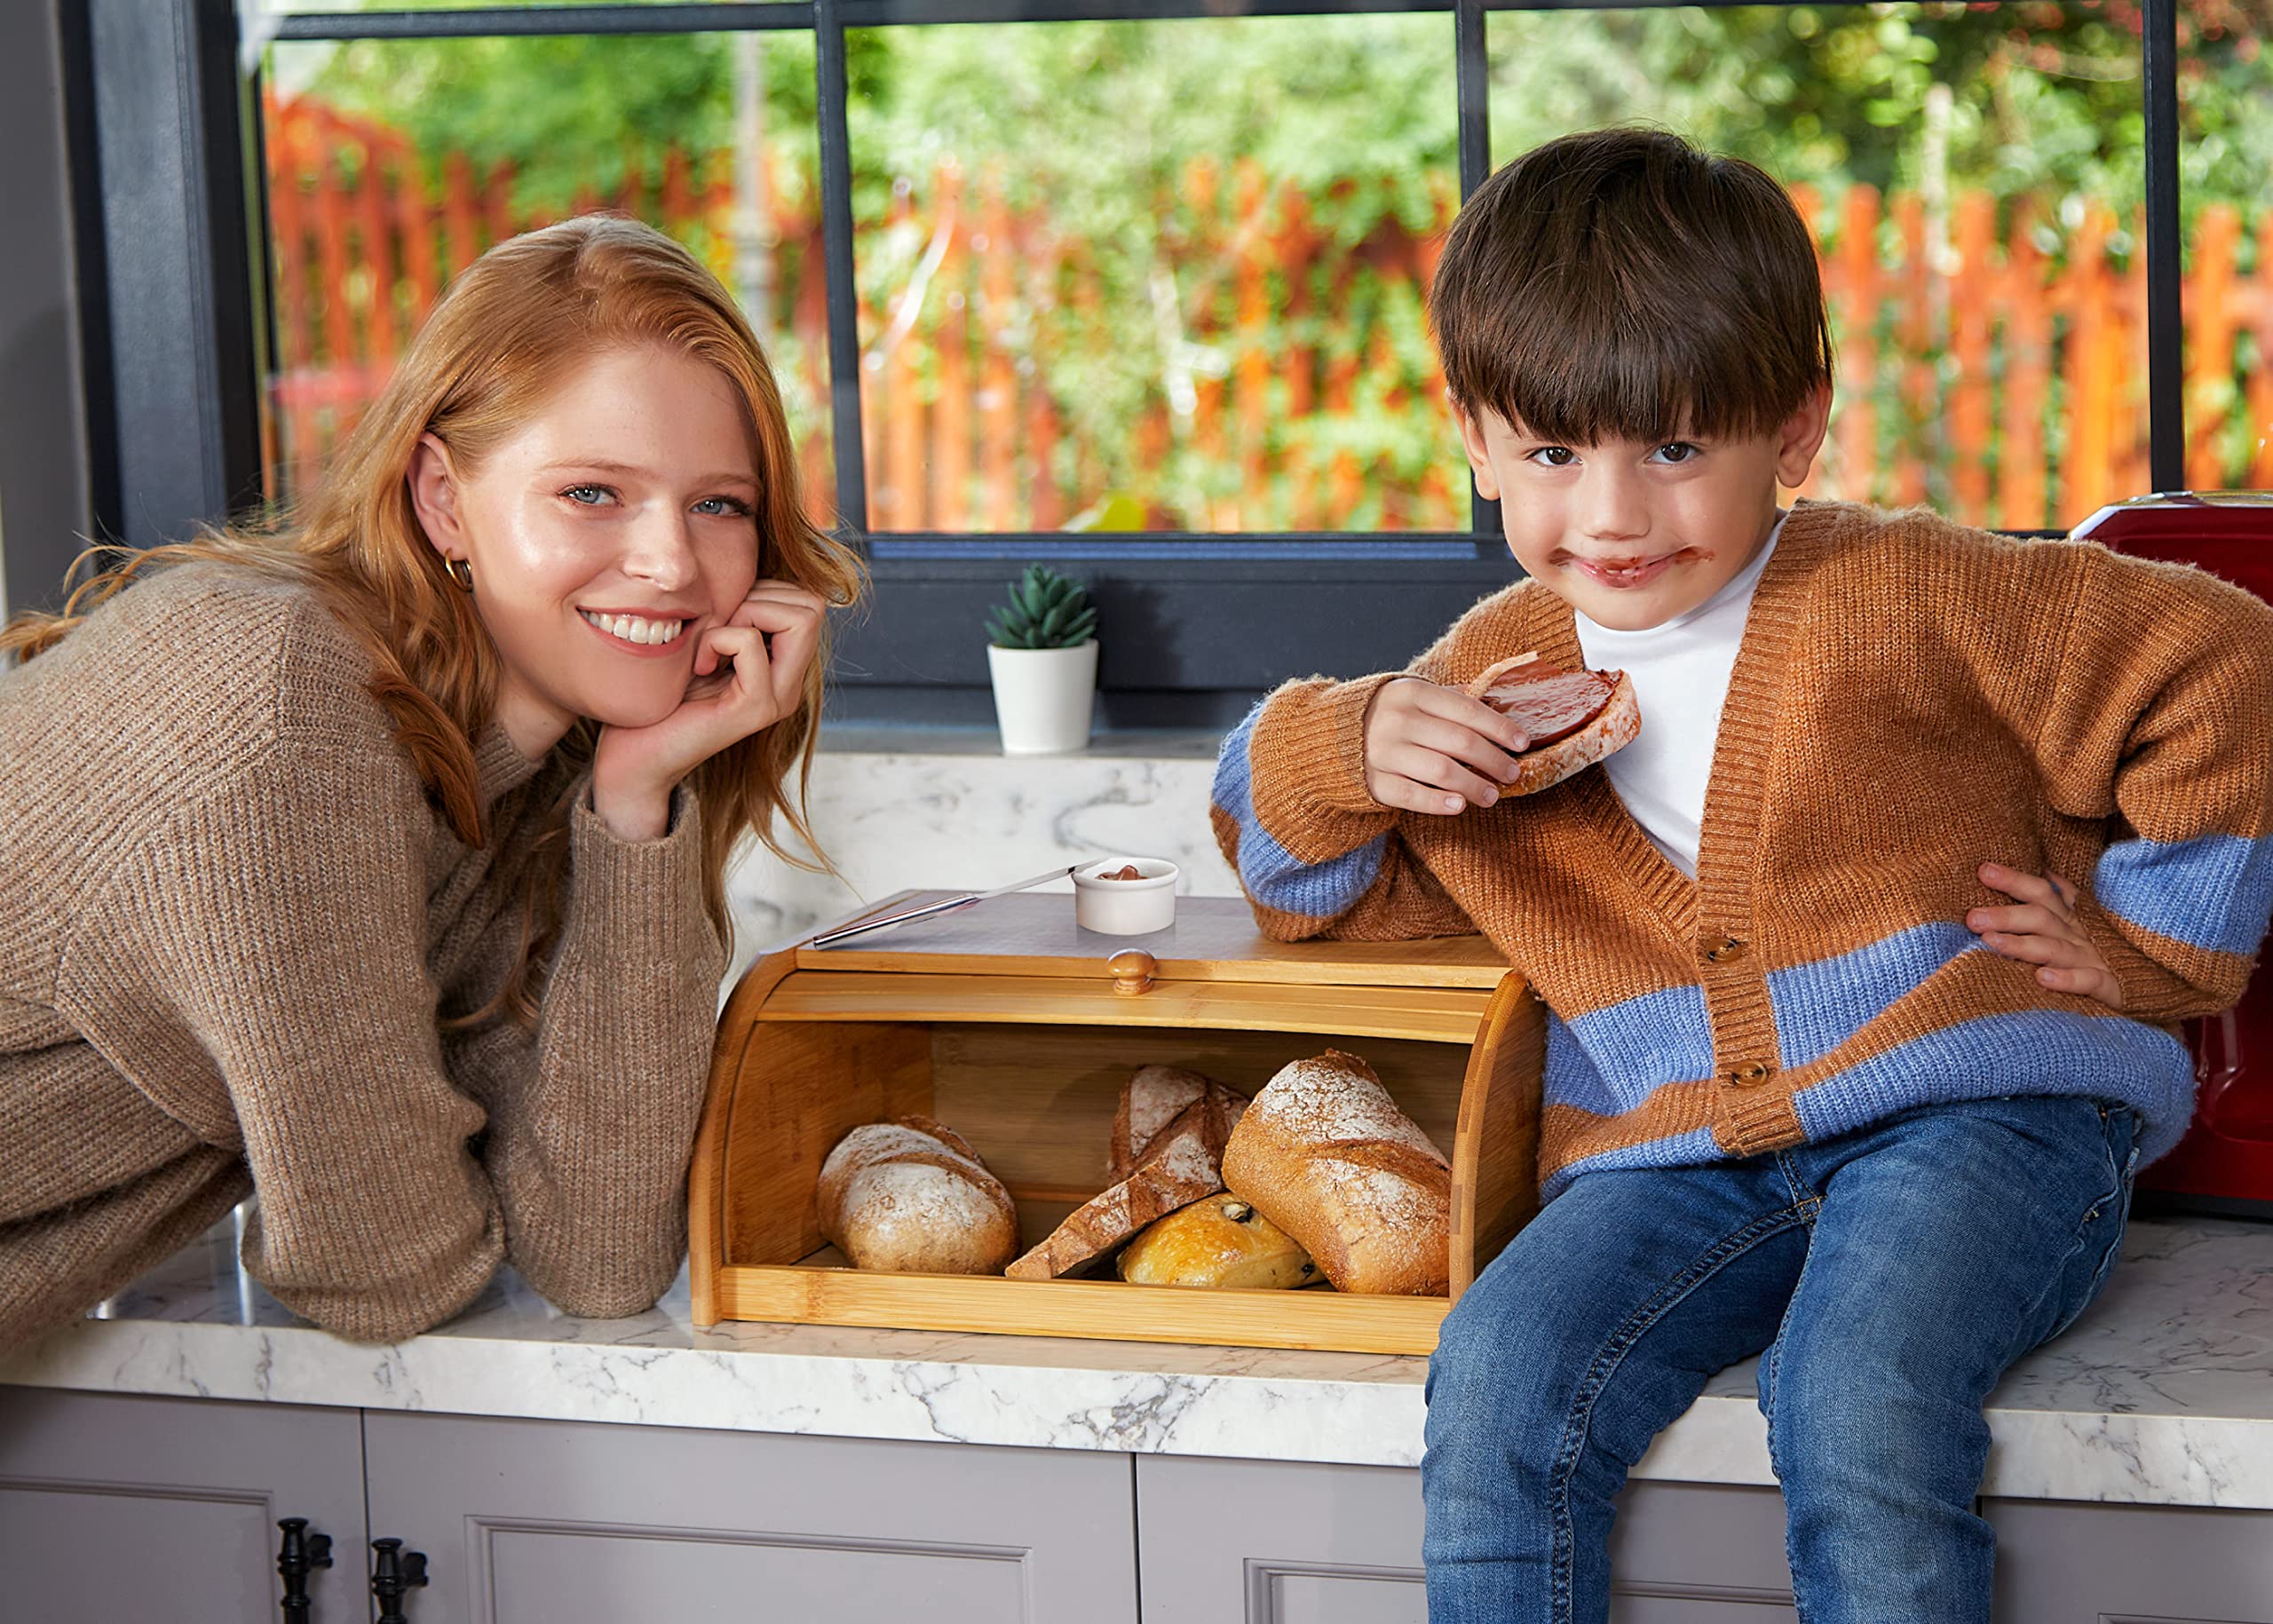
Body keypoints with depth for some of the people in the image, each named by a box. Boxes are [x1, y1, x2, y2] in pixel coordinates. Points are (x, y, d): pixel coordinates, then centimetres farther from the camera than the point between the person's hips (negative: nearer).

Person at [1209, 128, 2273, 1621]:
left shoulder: (1901, 601, -5)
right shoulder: (1494, 676, 10)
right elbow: (1321, 888, 23)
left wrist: (2148, 947, 3)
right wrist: (1347, 749, 0)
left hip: (1971, 1113, -4)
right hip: (1679, 1155, 4)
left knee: (1859, 1415, -33)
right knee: (1499, 1387, -24)